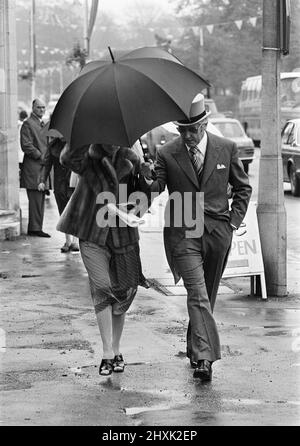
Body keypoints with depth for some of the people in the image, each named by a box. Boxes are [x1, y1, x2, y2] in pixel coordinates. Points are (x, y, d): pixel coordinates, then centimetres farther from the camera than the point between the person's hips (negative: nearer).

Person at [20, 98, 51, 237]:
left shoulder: (42, 124, 21)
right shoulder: (28, 124, -8)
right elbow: (26, 145, -16)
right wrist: (40, 156, -15)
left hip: (42, 166, 9)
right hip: (33, 168, -9)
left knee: (40, 199, 10)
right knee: (35, 199, -10)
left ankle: (37, 228, 15)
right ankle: (34, 228, -7)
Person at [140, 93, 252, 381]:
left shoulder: (226, 149, 2)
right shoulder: (167, 154, -3)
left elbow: (243, 187, 11)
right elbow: (158, 187, -8)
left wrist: (233, 220, 3)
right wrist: (149, 182, -31)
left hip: (217, 232, 2)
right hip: (182, 233, -2)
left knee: (207, 295, 14)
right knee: (198, 295, -14)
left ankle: (195, 347, 32)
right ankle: (204, 357, -20)